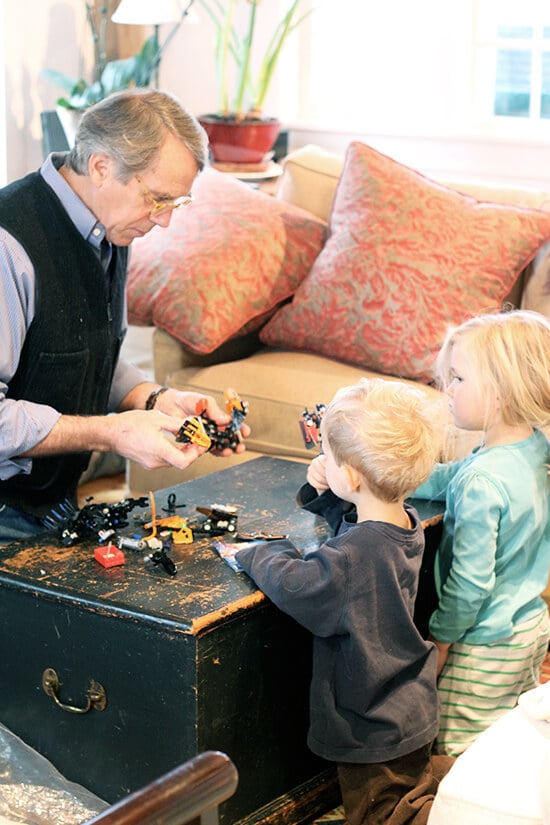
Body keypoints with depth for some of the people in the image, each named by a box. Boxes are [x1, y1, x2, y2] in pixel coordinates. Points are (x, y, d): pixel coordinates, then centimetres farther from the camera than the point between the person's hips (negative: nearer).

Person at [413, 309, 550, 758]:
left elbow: (471, 580, -26)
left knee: (456, 750, 5)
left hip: (488, 645, -9)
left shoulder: (482, 483, -30)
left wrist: (441, 636, -11)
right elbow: (443, 480, 11)